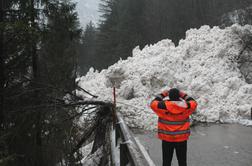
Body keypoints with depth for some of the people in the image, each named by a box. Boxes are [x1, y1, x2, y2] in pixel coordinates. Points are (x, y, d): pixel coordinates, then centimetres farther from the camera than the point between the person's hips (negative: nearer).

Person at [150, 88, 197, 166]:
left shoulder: (163, 105, -16)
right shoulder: (185, 106, -11)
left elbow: (153, 104, 1)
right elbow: (194, 103, 9)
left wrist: (162, 94, 9)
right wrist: (184, 95, 13)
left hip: (167, 139, -1)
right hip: (182, 139, 1)